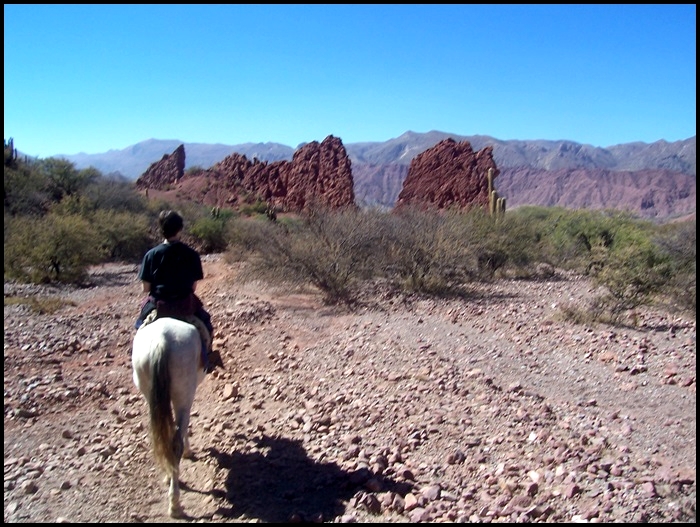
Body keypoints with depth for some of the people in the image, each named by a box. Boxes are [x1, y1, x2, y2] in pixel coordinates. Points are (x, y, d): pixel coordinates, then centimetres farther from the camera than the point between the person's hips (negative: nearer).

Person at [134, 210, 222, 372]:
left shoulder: (151, 255, -10)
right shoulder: (192, 254, -9)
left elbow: (146, 288, -6)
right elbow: (193, 286, -4)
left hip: (158, 305, 0)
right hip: (185, 304, 0)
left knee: (141, 324, 32)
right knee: (205, 322, 28)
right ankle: (206, 358, 30)